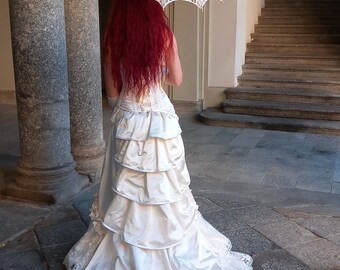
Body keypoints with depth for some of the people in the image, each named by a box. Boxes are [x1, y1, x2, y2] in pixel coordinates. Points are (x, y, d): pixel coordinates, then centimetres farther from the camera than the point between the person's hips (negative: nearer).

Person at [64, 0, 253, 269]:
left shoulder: (113, 39, -4)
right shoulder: (165, 36, -7)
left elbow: (112, 90, 1)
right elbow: (177, 80, 2)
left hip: (127, 119, 1)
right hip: (159, 118, -1)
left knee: (127, 186, 13)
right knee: (161, 184, 11)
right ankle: (168, 248, 25)